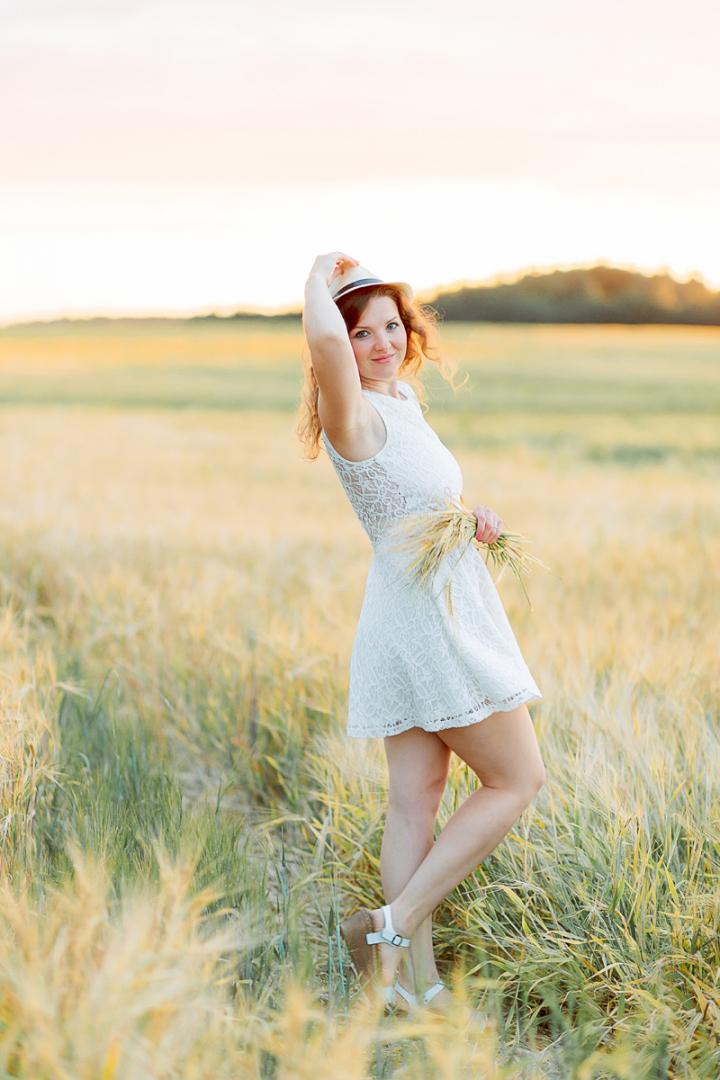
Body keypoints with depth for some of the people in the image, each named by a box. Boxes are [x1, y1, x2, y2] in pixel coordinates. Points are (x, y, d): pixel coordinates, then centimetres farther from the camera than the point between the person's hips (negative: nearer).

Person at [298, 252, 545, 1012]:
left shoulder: (403, 401, 12)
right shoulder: (356, 414, -17)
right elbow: (322, 337, -40)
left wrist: (473, 515, 7)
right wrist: (322, 274, -19)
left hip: (431, 622, 9)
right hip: (429, 617, -9)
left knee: (413, 803, 8)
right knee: (517, 780, 1)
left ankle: (415, 981, 13)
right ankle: (392, 926, -2)